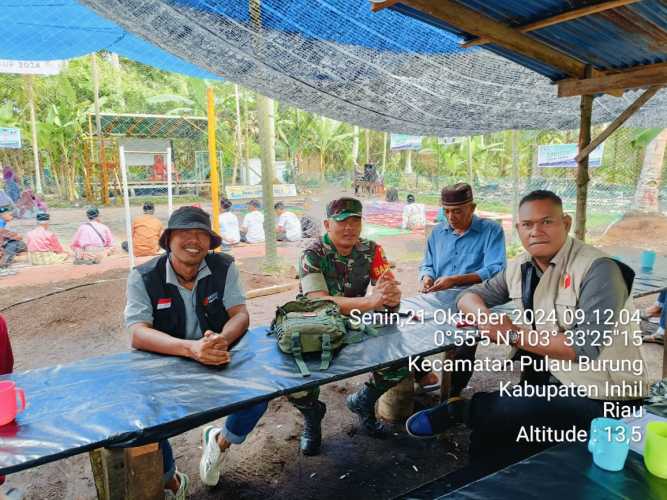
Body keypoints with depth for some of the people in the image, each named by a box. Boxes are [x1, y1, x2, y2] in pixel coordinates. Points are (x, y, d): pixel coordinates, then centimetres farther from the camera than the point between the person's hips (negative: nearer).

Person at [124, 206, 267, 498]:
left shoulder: (224, 268, -7)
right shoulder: (143, 277, -12)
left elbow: (240, 315, -13)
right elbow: (138, 334, -23)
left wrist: (222, 339, -38)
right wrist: (191, 348, -42)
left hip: (219, 362, 2)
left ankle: (221, 441, 17)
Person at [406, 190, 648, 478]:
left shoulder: (597, 269, -18)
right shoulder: (520, 268, 1)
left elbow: (586, 347, -25)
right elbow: (469, 295, 9)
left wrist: (515, 334, -23)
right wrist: (485, 317, -13)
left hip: (600, 395, -5)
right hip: (549, 380, 5)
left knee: (497, 413, -25)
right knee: (488, 432, -13)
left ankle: (458, 410, 3)